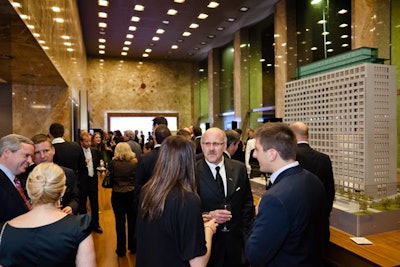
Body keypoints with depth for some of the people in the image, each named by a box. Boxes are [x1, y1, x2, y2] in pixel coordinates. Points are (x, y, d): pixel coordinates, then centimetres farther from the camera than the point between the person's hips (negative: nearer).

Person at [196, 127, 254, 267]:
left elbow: (247, 201, 6)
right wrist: (209, 216, -23)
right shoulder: (193, 172, -13)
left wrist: (245, 231, 1)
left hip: (236, 239, 3)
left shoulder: (239, 168, -2)